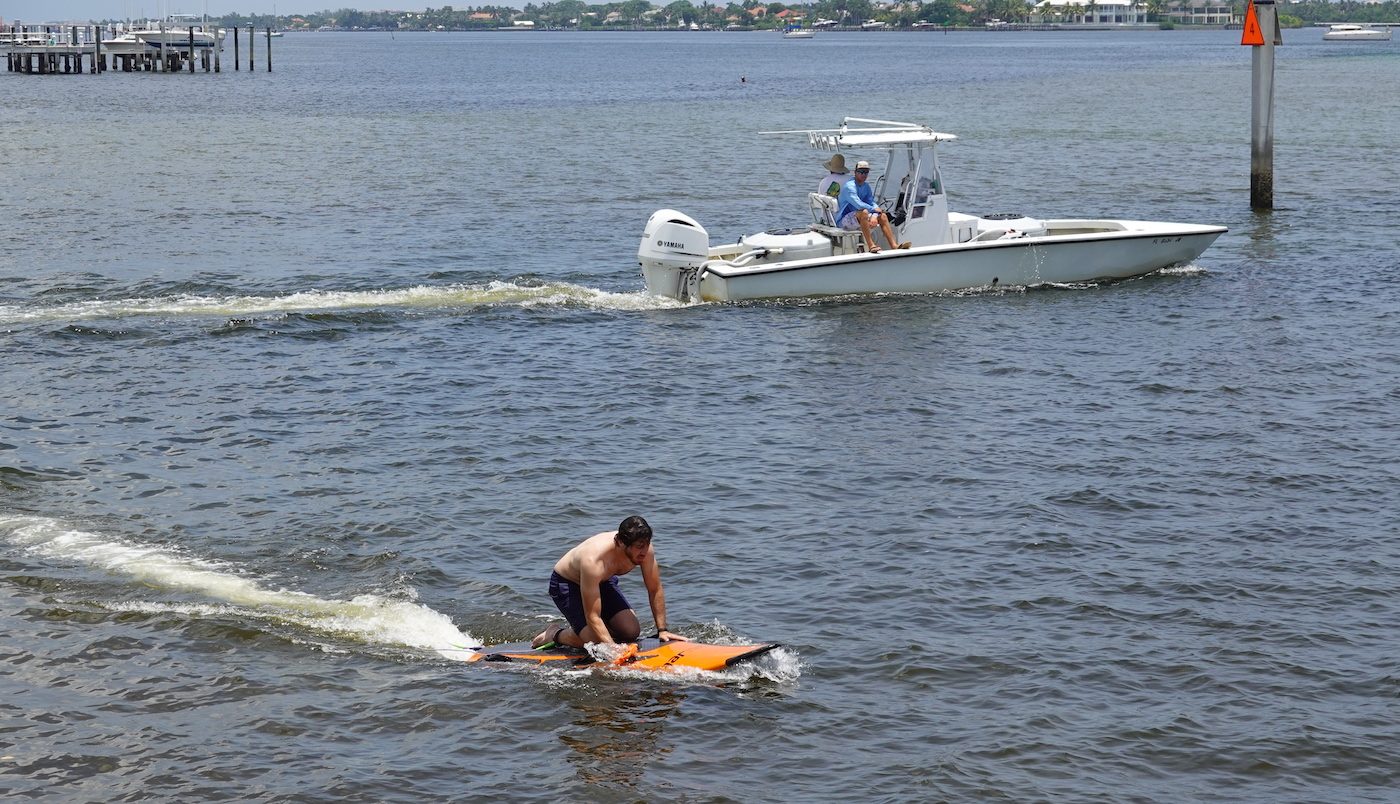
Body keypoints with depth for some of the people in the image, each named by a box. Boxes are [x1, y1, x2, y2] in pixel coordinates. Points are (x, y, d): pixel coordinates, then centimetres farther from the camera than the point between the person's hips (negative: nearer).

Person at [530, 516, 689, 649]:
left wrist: (662, 630, -13)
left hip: (602, 582, 7)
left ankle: (577, 629, 16)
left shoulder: (644, 549, -27)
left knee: (631, 632, -7)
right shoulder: (594, 560, -43)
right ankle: (555, 634, 7)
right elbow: (592, 617, -40)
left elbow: (655, 590, -11)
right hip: (566, 583, -6)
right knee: (596, 641, -22)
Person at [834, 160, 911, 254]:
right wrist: (874, 209, -16)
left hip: (858, 219, 9)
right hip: (844, 220, -9)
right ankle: (870, 246, -41)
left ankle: (894, 246, -6)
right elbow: (858, 204, -28)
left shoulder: (866, 187, 12)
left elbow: (872, 203, 3)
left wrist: (874, 216, -18)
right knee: (864, 212, -35)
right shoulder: (849, 186, -17)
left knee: (883, 216, 0)